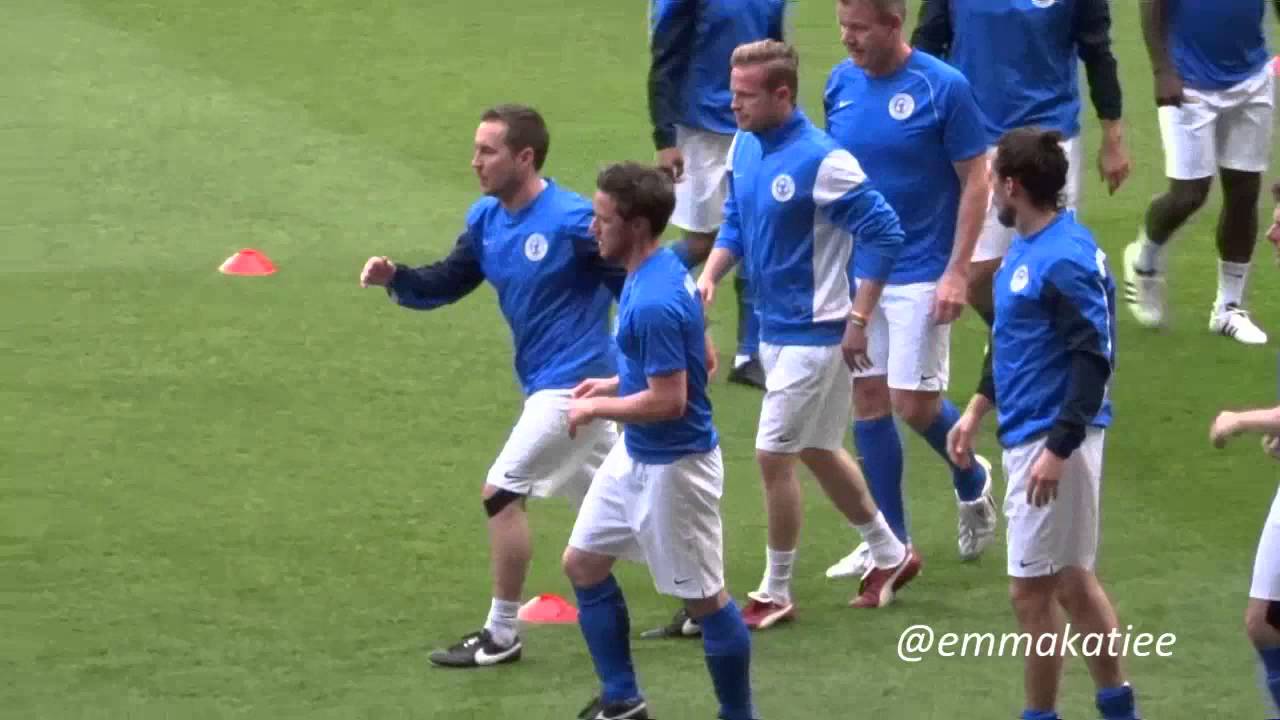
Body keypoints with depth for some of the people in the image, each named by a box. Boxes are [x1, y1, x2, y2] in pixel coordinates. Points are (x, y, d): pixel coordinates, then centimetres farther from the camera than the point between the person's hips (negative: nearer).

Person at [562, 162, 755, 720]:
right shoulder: (663, 271, 3)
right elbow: (701, 358, 14)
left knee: (704, 599, 3)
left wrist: (596, 410, -14)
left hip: (673, 465, -11)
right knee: (583, 565, 17)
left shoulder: (654, 304, -28)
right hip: (636, 455, 11)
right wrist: (617, 384, 11)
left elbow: (668, 401, -28)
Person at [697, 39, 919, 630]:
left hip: (814, 333, -9)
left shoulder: (820, 160, -22)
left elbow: (884, 235, -19)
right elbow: (735, 224, 15)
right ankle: (891, 555, 37)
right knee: (818, 452, 19)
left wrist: (858, 322, -18)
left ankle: (776, 593, 10)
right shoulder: (745, 148, 1)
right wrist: (710, 275, -4)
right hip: (775, 330, 9)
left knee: (773, 457, -4)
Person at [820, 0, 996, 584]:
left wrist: (957, 272, -14)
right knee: (867, 400, 7)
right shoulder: (841, 83, 1)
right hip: (853, 270, 5)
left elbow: (975, 182, -10)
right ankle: (890, 541, 17)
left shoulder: (943, 88, -14)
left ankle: (972, 481, 26)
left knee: (913, 403, -5)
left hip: (920, 274, -5)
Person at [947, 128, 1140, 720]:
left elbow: (1093, 359, -24)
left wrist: (1059, 448, -26)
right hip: (1027, 434, 10)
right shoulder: (1027, 249, 9)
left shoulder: (1066, 260, -21)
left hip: (1054, 439, -10)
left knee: (1032, 588, -2)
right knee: (1071, 580, 17)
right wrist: (978, 409, 21)